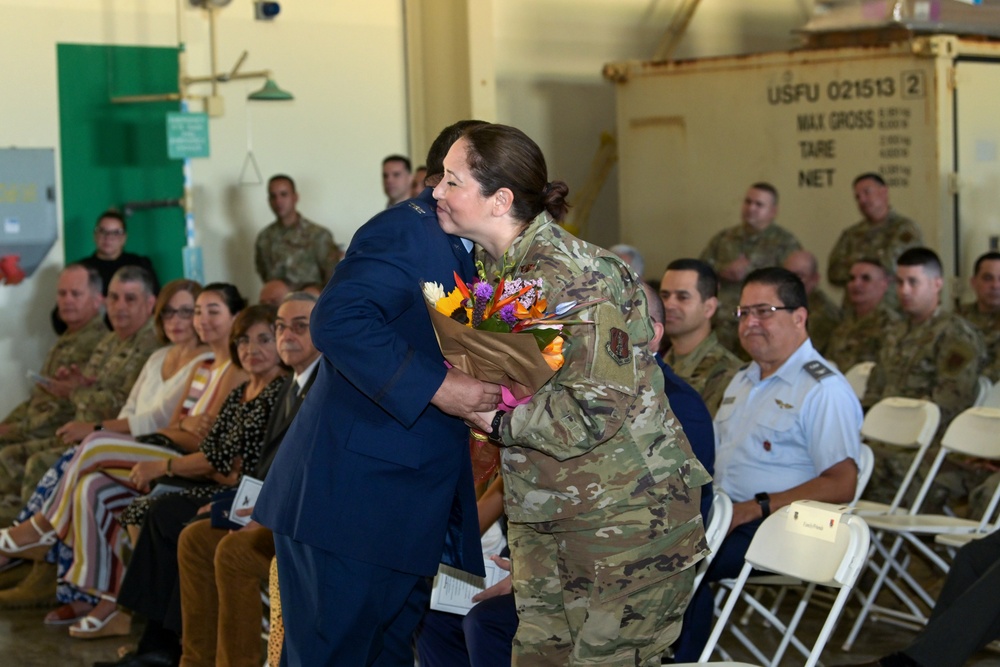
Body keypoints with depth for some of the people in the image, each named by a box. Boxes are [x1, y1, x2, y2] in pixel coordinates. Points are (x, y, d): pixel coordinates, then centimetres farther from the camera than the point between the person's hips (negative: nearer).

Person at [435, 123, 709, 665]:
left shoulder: (568, 277, -22)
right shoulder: (494, 265, 6)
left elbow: (599, 409, -27)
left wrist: (498, 418, -18)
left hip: (621, 513, -9)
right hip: (544, 511, 9)